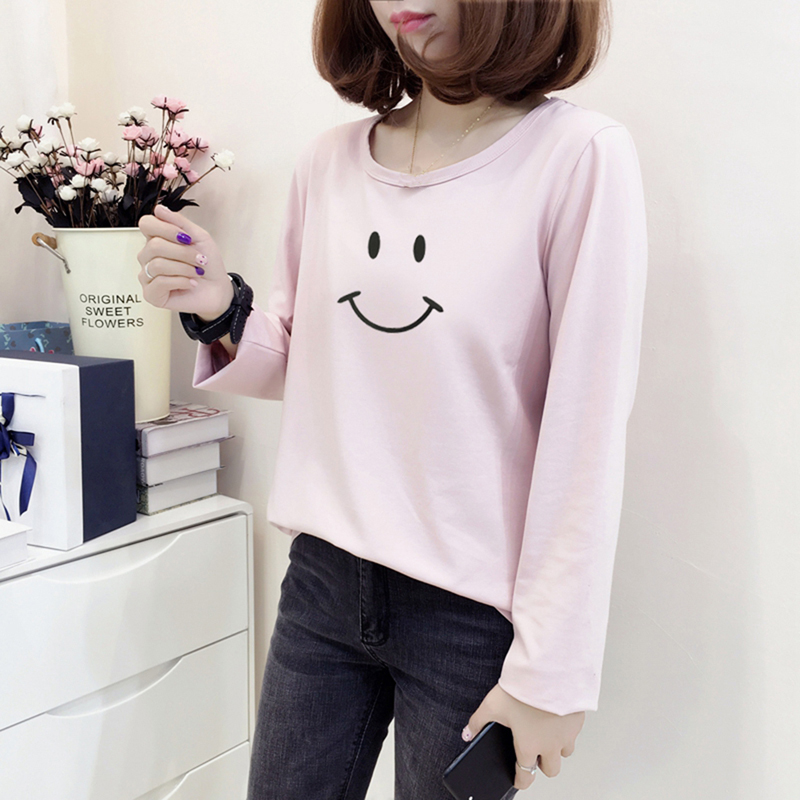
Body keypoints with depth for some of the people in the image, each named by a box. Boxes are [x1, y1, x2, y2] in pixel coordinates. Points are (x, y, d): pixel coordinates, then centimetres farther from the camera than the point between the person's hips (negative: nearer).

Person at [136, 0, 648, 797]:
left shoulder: (582, 156, -13)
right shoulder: (328, 161, 2)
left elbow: (587, 434, -13)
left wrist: (549, 671, -11)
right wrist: (222, 314, -8)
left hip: (473, 608, -4)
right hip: (323, 580, 5)